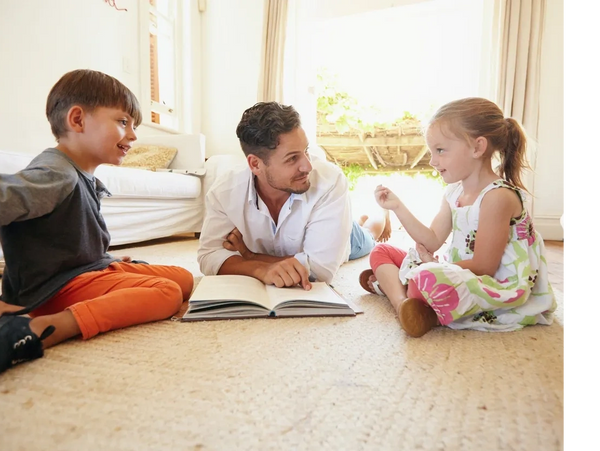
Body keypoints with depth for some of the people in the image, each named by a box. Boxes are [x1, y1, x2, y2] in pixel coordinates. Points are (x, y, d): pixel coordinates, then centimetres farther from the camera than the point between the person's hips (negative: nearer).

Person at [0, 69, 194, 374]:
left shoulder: (85, 177, 9)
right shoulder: (56, 175, -19)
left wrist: (111, 261, 6)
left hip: (92, 269, 9)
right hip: (55, 288, -9)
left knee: (184, 278, 10)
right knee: (167, 292, -27)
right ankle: (35, 331, -31)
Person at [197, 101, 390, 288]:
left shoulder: (330, 181, -46)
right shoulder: (224, 190, -37)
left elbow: (321, 266, -47)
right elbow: (209, 256, -35)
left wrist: (249, 256, -40)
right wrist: (261, 269, -55)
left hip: (340, 241, -1)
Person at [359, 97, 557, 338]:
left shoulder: (497, 197, -20)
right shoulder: (454, 192, 5)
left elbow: (483, 266, -19)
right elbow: (432, 242, 2)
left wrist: (436, 265, -7)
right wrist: (398, 206, -3)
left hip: (497, 288, -9)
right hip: (459, 275, 9)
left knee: (431, 277, -43)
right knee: (381, 251, 7)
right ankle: (404, 304, -16)